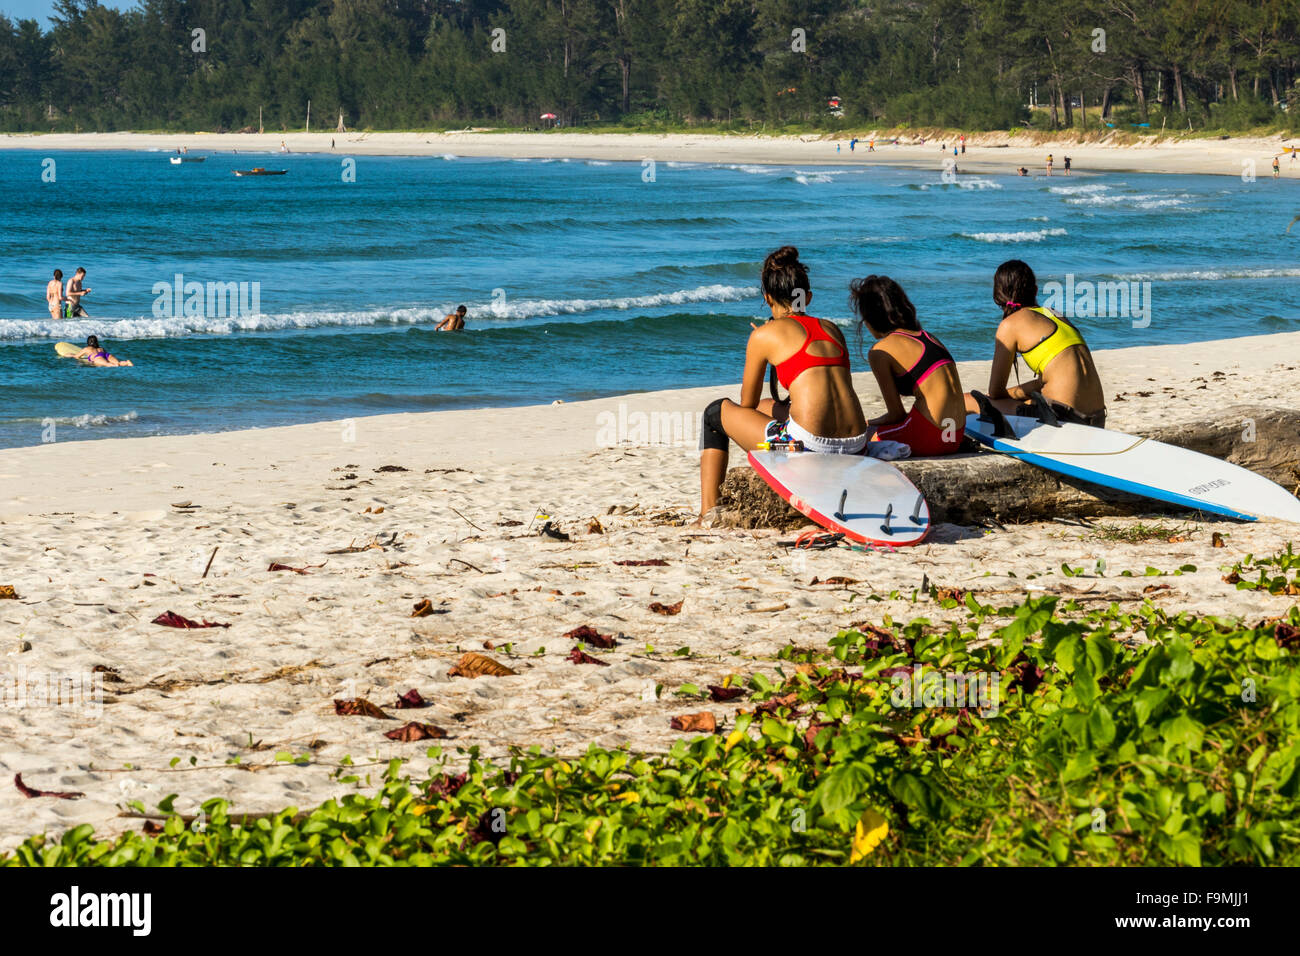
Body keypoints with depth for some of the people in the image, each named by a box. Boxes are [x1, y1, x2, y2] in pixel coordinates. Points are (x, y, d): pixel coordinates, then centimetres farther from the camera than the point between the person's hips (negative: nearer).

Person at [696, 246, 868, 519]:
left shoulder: (764, 335, 5)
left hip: (807, 445, -6)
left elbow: (747, 405, 14)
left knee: (715, 414, 21)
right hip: (854, 448, 6)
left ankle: (708, 513, 15)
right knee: (768, 406, 38)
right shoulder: (832, 329, 19)